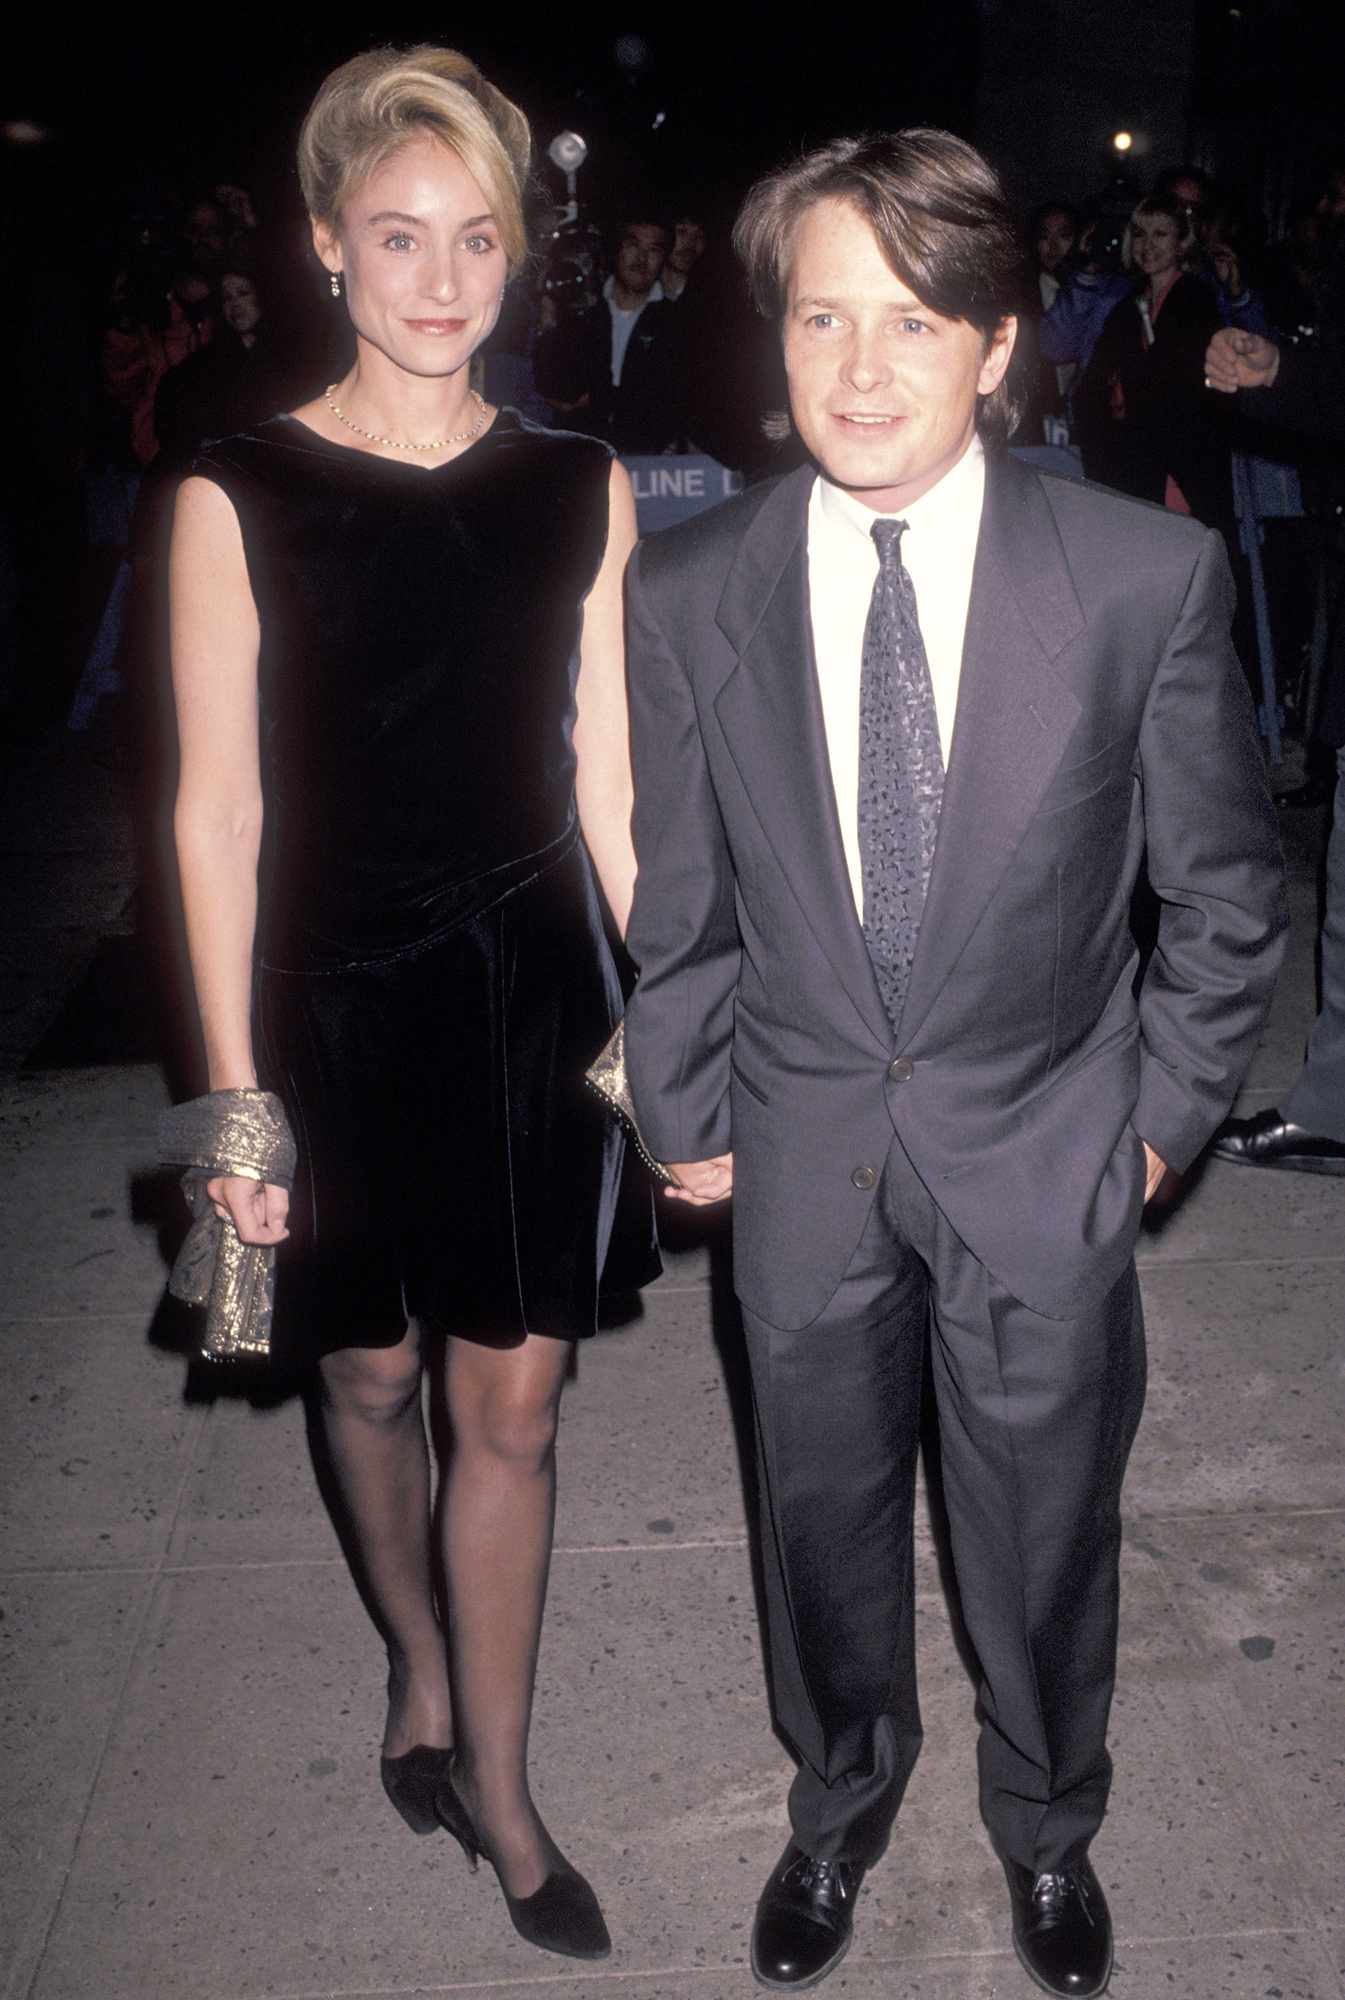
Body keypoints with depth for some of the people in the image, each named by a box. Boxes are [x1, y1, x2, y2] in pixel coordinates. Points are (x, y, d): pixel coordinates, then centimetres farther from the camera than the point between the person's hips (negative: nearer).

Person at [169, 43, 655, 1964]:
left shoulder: (580, 490, 1)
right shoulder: (239, 498, -7)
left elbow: (608, 776, 5)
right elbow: (218, 811, -6)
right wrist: (237, 1095, -7)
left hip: (536, 992, 2)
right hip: (342, 998, -1)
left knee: (514, 1403, 8)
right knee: (373, 1378, 17)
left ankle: (495, 1782, 29)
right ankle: (417, 1660, 47)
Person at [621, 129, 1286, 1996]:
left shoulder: (1151, 576, -14)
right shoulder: (686, 591, -9)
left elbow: (1226, 885, -2)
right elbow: (679, 896, 2)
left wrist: (1163, 1111, 0)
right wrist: (685, 1113, 6)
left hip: (1044, 1154, -1)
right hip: (804, 1150, 2)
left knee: (1046, 1530, 18)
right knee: (822, 1514, 20)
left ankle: (1047, 1827, 50)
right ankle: (842, 1805, 51)